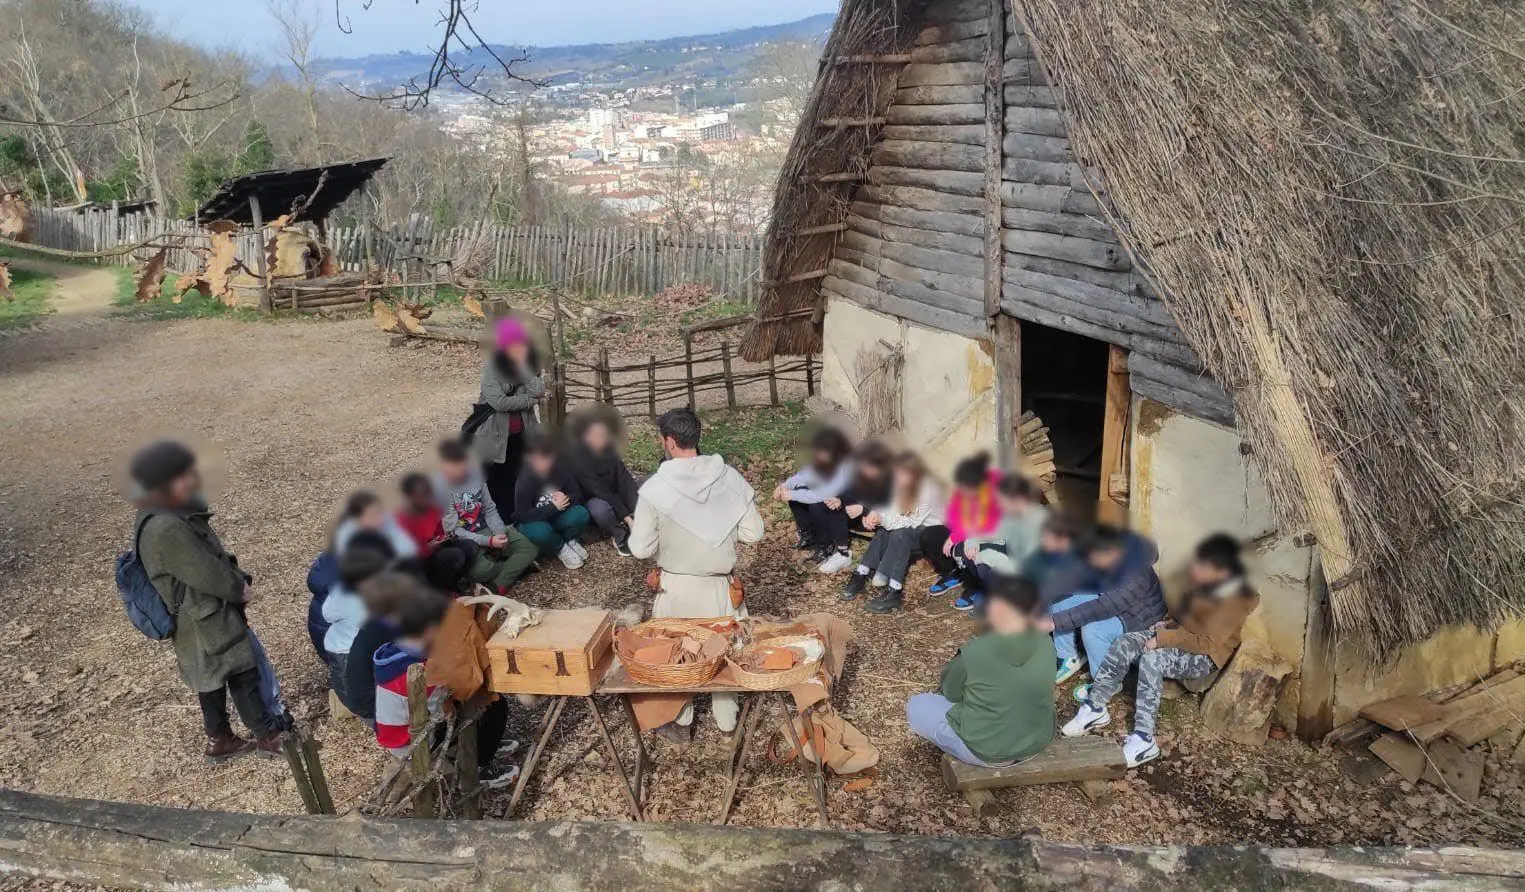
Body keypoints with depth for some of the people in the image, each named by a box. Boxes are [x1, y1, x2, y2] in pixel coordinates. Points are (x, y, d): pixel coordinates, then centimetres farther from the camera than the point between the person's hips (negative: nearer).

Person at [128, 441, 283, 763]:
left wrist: (237, 581, -2)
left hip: (204, 620, 10)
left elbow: (213, 556, 11)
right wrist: (240, 588, -9)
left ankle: (219, 741, 37)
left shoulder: (172, 516, 2)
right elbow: (207, 574, -26)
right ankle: (269, 735, 22)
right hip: (207, 625, -10)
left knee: (211, 682, 22)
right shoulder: (166, 530, -32)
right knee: (244, 677, 6)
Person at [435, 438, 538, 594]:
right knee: (479, 569, -35)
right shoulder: (439, 489, -18)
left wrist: (500, 533, -12)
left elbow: (489, 510, 7)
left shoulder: (475, 475, -2)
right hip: (464, 541, -6)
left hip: (488, 531, 6)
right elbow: (454, 531, -17)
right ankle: (516, 566, -3)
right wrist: (489, 541, -23)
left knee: (530, 547, -11)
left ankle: (496, 587, -23)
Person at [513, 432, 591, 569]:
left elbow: (578, 495, -1)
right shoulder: (524, 482, -24)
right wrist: (553, 507, -27)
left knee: (581, 514, -27)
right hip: (533, 522, -3)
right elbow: (523, 516, -26)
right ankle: (561, 548, -6)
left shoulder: (560, 470, -12)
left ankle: (568, 540, 4)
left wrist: (565, 499, -26)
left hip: (556, 517, 4)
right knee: (539, 532, -39)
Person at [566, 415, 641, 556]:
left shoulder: (611, 451, -7)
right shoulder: (577, 456, -22)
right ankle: (620, 535, -13)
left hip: (614, 496, 5)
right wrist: (626, 517, -34)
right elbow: (597, 489, -28)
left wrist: (635, 513, -29)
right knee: (600, 508, -39)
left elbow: (625, 481, -14)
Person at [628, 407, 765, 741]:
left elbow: (641, 549, -14)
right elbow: (753, 533, -8)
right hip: (720, 585, 2)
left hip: (676, 588, -1)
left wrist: (635, 530, 7)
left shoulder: (654, 489, -19)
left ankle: (680, 722, 36)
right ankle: (727, 720, 37)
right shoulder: (730, 478, -14)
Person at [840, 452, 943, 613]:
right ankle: (861, 577, -23)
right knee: (883, 531, -20)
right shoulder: (904, 486, -2)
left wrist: (883, 520, -29)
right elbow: (895, 511, -1)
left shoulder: (928, 491, -24)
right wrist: (876, 515, -21)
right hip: (910, 528, 7)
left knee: (900, 535, -33)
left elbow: (912, 522, -25)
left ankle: (894, 593, -39)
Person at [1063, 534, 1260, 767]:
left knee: (1152, 659, -35)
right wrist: (1166, 626, 2)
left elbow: (1207, 642, -24)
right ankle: (1095, 707, -11)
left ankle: (1144, 738, -37)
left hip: (1206, 655, -8)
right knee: (1124, 644, -14)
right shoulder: (1206, 586, 4)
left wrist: (1163, 639, -23)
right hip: (1181, 636, 8)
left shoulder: (1234, 600, -21)